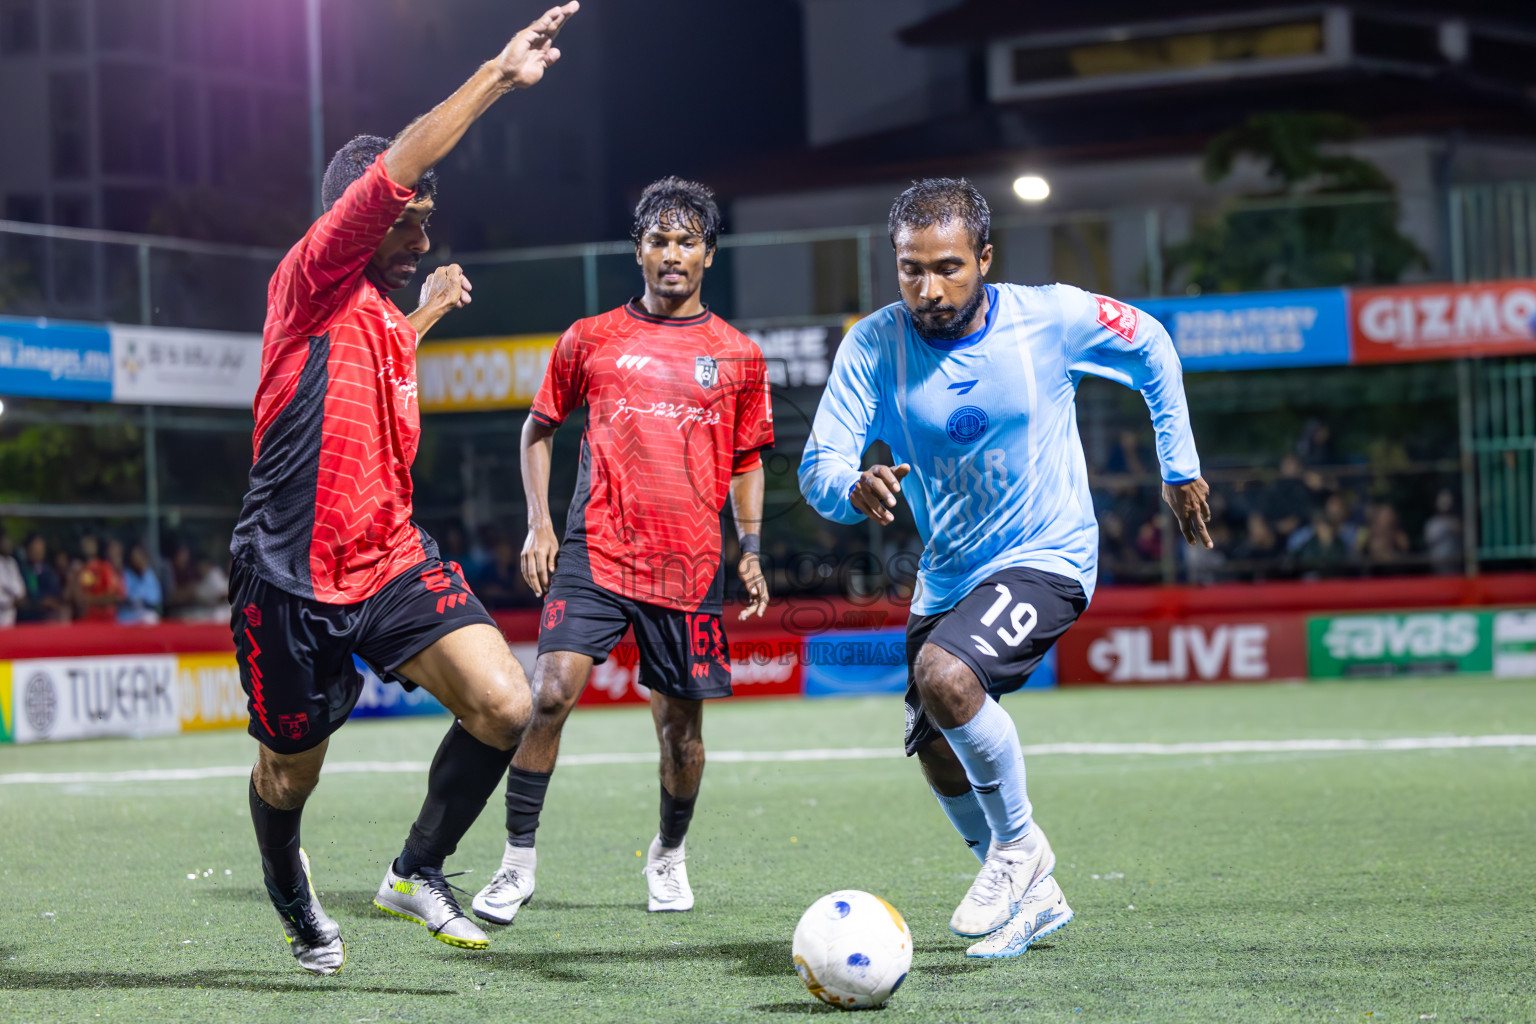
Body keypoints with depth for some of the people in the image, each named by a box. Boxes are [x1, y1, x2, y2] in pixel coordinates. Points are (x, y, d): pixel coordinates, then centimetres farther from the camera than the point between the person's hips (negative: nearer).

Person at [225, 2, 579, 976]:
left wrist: (428, 311, 36)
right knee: (292, 770, 10)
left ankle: (418, 873, 5)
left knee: (505, 705, -15)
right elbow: (394, 169, -23)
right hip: (291, 576, -6)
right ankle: (293, 899, 43)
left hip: (392, 558, 6)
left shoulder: (385, 314, 14)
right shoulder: (310, 280, -9)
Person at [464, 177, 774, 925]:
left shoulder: (739, 357, 8)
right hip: (594, 550, -1)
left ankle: (669, 855, 31)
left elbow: (746, 462, 18)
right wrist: (538, 522, 4)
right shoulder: (590, 339, 7)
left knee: (681, 724, 5)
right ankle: (518, 861, -7)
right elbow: (539, 428, 15)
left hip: (690, 567, 1)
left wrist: (751, 551, 6)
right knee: (550, 692, -17)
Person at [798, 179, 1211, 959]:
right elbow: (818, 466, -18)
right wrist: (855, 489, -42)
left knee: (943, 675, -30)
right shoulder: (874, 346, -12)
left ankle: (1019, 845, -7)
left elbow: (1150, 347, 5)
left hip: (1047, 557, -5)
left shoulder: (1051, 318, -15)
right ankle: (1033, 895, 34)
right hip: (948, 573, 5)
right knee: (936, 751, 11)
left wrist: (1180, 467, 9)